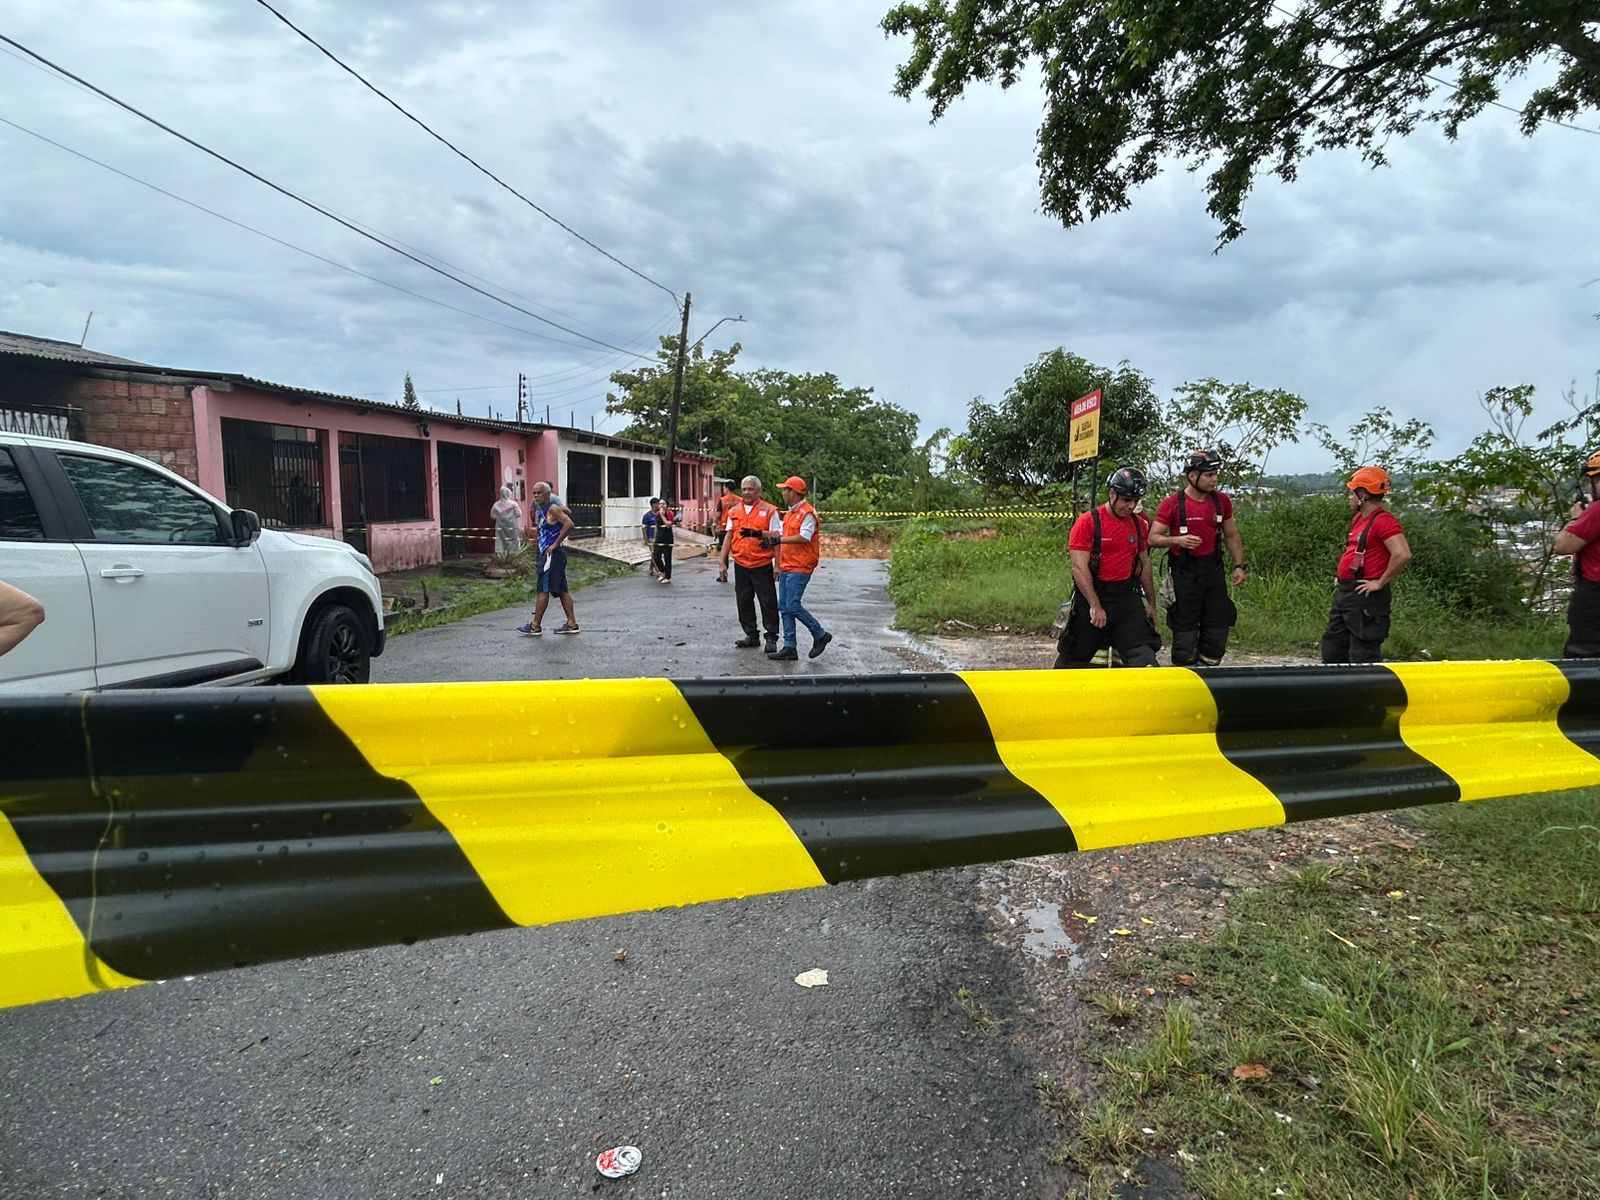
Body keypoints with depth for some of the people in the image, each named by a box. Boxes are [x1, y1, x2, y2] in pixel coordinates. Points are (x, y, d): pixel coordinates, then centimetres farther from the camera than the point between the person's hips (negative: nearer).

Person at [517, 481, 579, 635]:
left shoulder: (553, 508, -13)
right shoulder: (539, 510, 16)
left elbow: (569, 524, -24)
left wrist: (555, 544, -21)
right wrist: (533, 530, 2)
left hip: (553, 554, -10)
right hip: (546, 553, 10)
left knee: (543, 590, -5)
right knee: (562, 590, 10)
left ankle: (535, 626, 1)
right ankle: (572, 623, 13)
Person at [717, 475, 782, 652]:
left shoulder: (769, 511, -3)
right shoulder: (734, 511, 10)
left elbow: (777, 538, -5)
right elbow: (728, 537, 11)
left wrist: (777, 565, -10)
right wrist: (722, 562, 6)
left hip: (762, 565, -4)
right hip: (741, 565, 4)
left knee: (768, 603, 0)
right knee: (744, 602, 10)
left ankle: (771, 638, 9)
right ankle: (751, 636, 21)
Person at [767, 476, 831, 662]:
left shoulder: (807, 513, -13)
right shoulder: (790, 513, 18)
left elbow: (804, 537, -22)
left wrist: (779, 540, -20)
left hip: (799, 568, -10)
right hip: (786, 567, 10)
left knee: (793, 606, -12)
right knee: (784, 607, 7)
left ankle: (820, 635, 6)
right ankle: (790, 648, 11)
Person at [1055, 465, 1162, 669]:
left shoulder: (1140, 524, 9)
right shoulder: (1088, 522, -9)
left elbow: (1144, 564, 18)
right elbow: (1079, 568, -15)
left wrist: (1151, 603, 18)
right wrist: (1095, 605, -19)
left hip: (1127, 598, 4)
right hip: (1092, 594, -4)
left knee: (1144, 655, -8)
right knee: (1074, 657, 8)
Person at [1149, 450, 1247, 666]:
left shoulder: (1222, 501, 7)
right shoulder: (1172, 504, -7)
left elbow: (1231, 536, 16)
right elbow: (1153, 538, -7)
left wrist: (1240, 565, 7)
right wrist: (1178, 539, -24)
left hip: (1213, 569, 5)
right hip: (1184, 572, -5)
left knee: (1218, 628, 6)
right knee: (1185, 629, -2)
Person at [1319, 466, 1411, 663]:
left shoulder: (1384, 521, -16)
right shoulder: (1358, 519, 15)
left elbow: (1403, 555, -28)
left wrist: (1381, 582, -20)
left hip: (1365, 596, -10)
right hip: (1344, 594, 10)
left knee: (1363, 655, -5)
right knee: (1332, 647, 16)